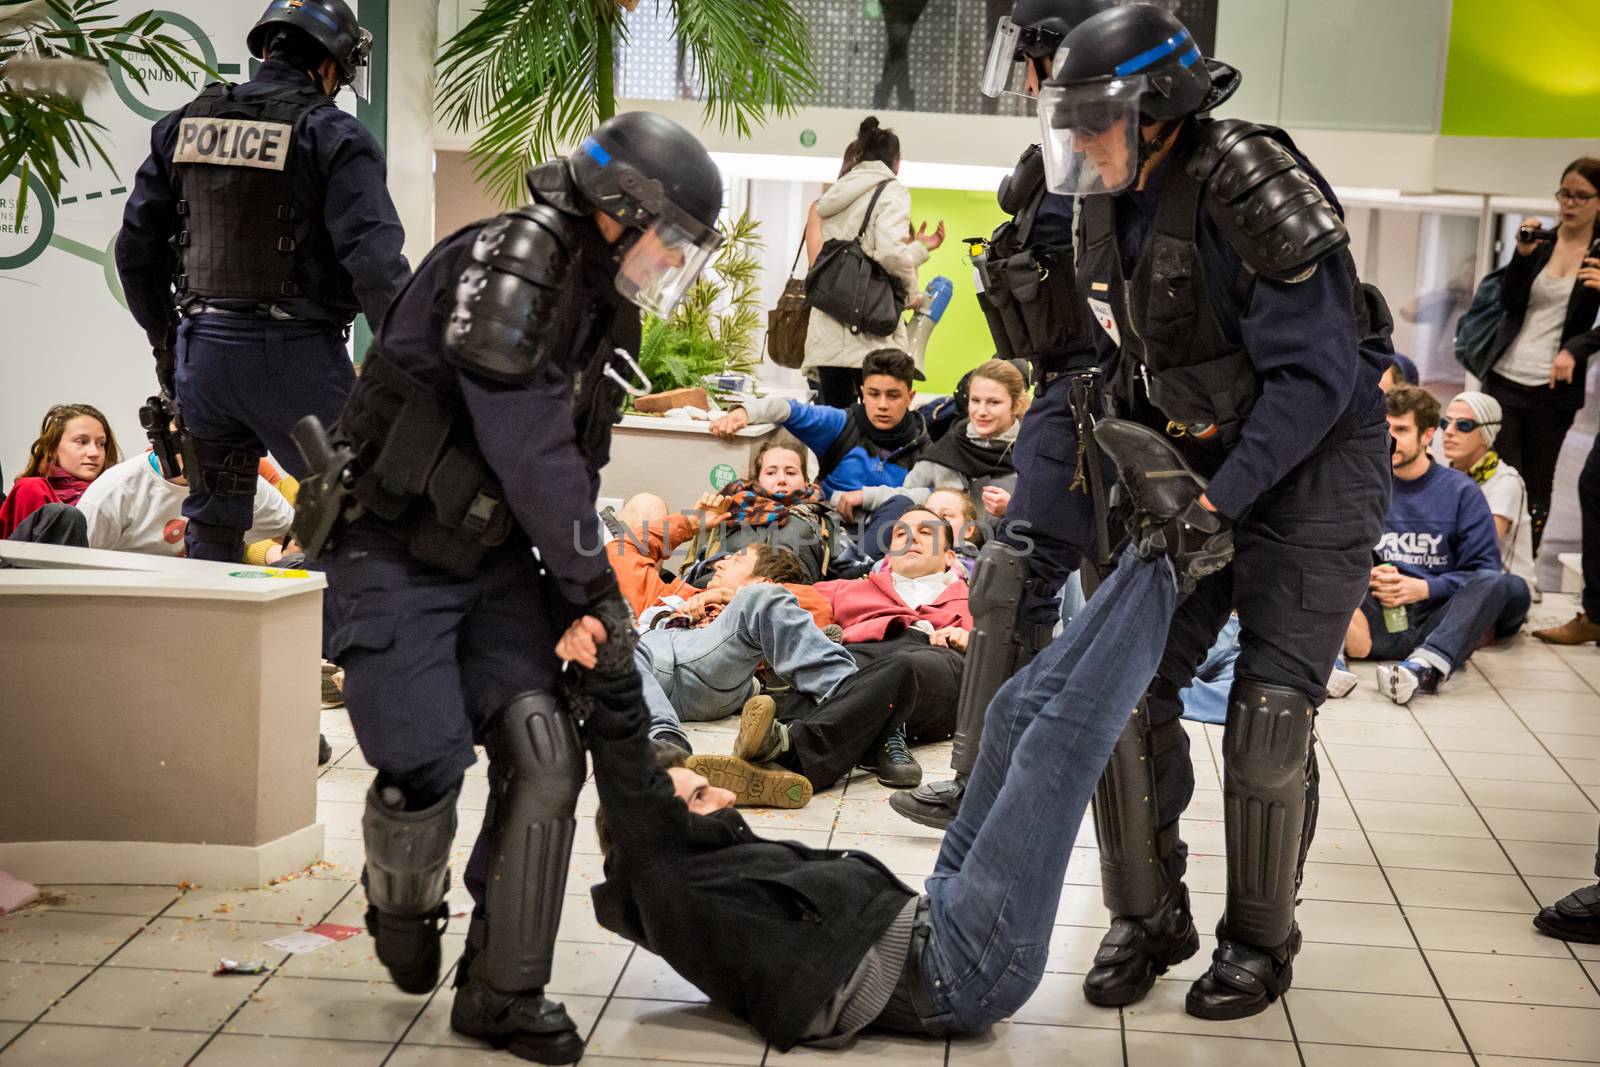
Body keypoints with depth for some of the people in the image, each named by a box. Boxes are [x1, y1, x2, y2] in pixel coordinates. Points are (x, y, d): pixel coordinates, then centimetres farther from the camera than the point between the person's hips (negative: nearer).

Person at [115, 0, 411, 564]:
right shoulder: (334, 136, -7)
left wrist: (164, 341, 25)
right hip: (294, 351, -5)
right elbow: (373, 259, -16)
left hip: (203, 348, 5)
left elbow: (136, 247, 15)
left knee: (212, 523, 17)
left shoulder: (182, 126, 11)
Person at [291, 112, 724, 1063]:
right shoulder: (513, 260, -20)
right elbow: (528, 447, -24)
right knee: (426, 764, -12)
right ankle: (404, 907, 23)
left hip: (494, 557, 8)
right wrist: (596, 586, -16)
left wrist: (577, 604, 0)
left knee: (543, 758, -5)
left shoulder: (609, 308, 9)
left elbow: (573, 466, 10)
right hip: (394, 551, -8)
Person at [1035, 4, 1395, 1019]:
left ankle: (1260, 939, 13)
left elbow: (1315, 375, -23)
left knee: (1269, 715, -7)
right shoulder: (1115, 208, 1)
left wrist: (1216, 500, -25)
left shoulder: (1249, 189, -24)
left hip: (1313, 468, -7)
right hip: (1196, 468, 7)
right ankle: (1149, 917, 14)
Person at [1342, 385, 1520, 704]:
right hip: (1380, 617, 1)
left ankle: (1427, 665, -52)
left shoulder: (1461, 491, 9)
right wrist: (1366, 579, -11)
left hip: (1438, 621, -1)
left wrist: (1424, 588, -12)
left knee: (1495, 583, -31)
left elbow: (1484, 570, 2)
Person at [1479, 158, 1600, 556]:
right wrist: (1523, 254, -12)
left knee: (1538, 485, 6)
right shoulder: (1540, 241, 6)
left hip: (1555, 386, -1)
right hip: (1506, 377, 1)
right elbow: (1509, 301, 0)